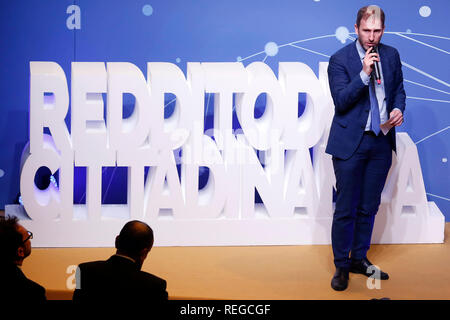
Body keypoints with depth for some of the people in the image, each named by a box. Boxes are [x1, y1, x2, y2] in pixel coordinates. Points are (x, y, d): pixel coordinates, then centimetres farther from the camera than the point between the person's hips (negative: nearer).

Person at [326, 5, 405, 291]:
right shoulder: (340, 59, -8)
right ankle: (342, 266, 12)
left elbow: (399, 89, 18)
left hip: (381, 141, 4)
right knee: (346, 209, 0)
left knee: (369, 207, 13)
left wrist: (399, 108, -3)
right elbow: (341, 101, -15)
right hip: (350, 142, -4)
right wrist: (364, 74, -24)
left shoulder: (391, 55, 6)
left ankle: (359, 259, 27)